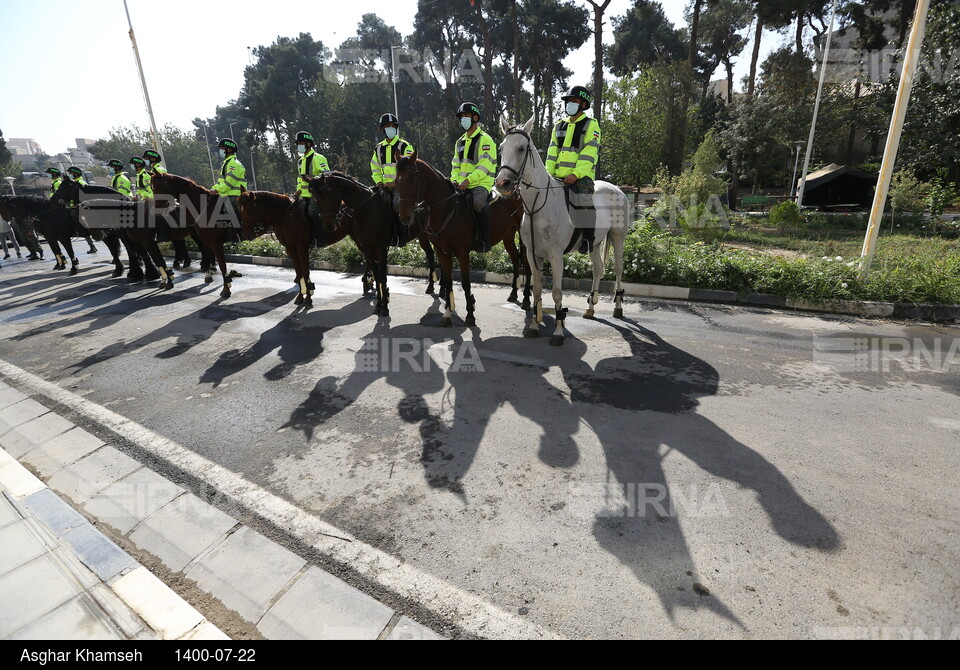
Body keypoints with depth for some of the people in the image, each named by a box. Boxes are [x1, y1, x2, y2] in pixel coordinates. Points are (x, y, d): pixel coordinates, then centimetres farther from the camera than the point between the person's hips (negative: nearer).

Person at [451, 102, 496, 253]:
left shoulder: (484, 139, -3)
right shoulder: (460, 141, 22)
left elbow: (484, 165, -15)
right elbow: (455, 164, 22)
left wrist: (468, 180, -24)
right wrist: (455, 180, 0)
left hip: (481, 183, -8)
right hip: (461, 184, 8)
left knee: (479, 202, -36)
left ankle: (485, 240, -25)